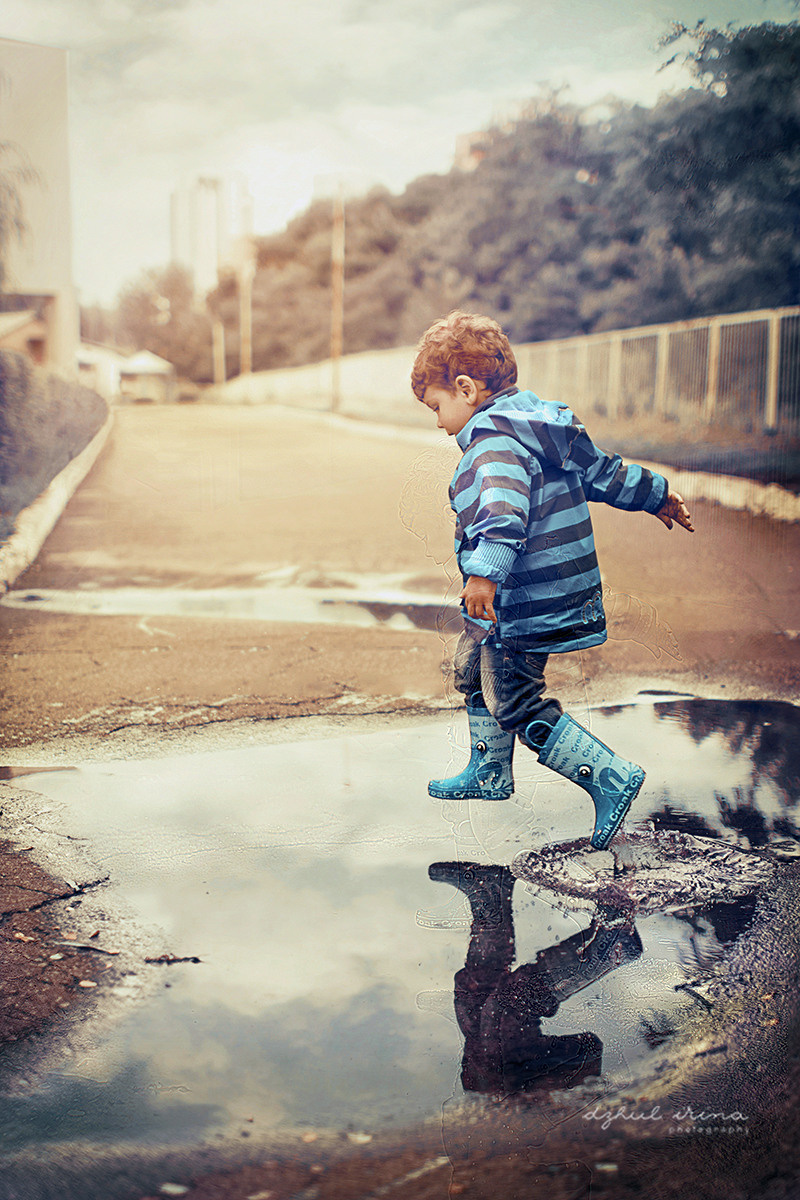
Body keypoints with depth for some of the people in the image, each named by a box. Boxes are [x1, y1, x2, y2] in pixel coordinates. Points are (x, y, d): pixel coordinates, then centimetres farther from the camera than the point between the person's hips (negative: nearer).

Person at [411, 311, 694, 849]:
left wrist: (486, 572, -52)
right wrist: (656, 494, 34)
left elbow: (504, 508, -39)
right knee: (474, 669, 25)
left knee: (517, 706, -4)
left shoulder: (494, 440, -21)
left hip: (528, 606, -11)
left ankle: (611, 777, 1)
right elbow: (600, 469, 21)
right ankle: (489, 774, 41)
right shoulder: (541, 424, 11)